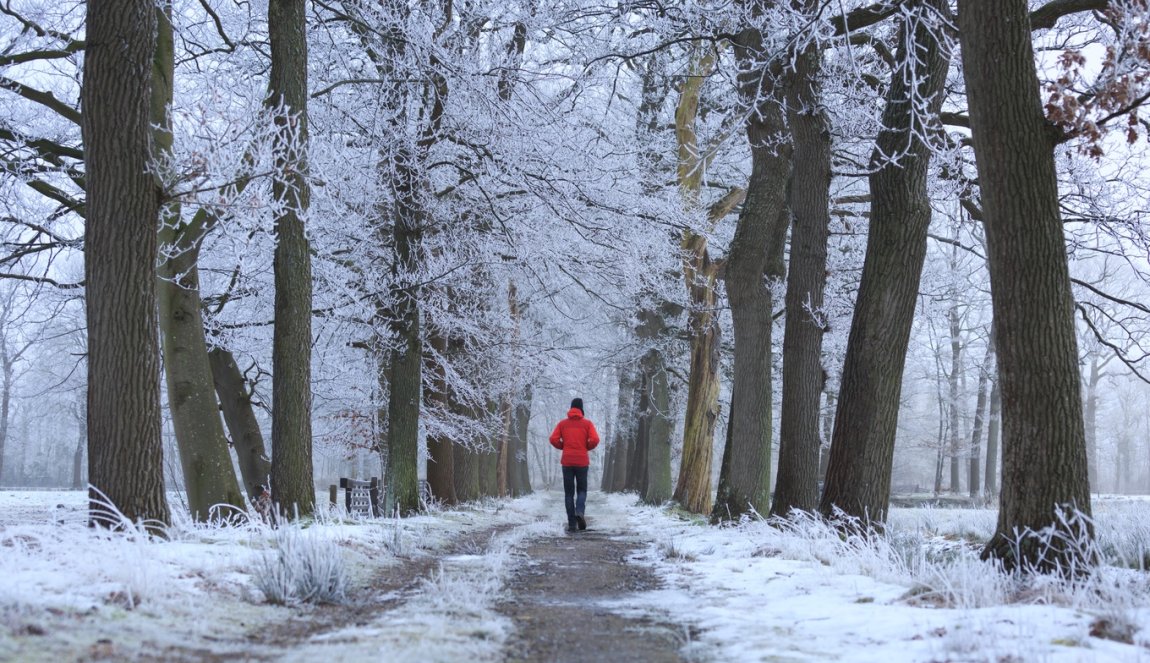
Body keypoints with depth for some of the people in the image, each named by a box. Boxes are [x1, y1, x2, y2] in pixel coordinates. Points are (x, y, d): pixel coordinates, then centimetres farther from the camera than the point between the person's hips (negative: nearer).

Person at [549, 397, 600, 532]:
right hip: (582, 461, -1)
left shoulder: (562, 424, 5)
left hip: (567, 461, 1)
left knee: (569, 493, 6)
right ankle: (580, 511, -19)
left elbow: (553, 439, -5)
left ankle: (572, 523, 0)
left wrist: (563, 446, 11)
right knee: (581, 490, 10)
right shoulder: (587, 423, 1)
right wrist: (587, 447, 8)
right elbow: (595, 440, -11)